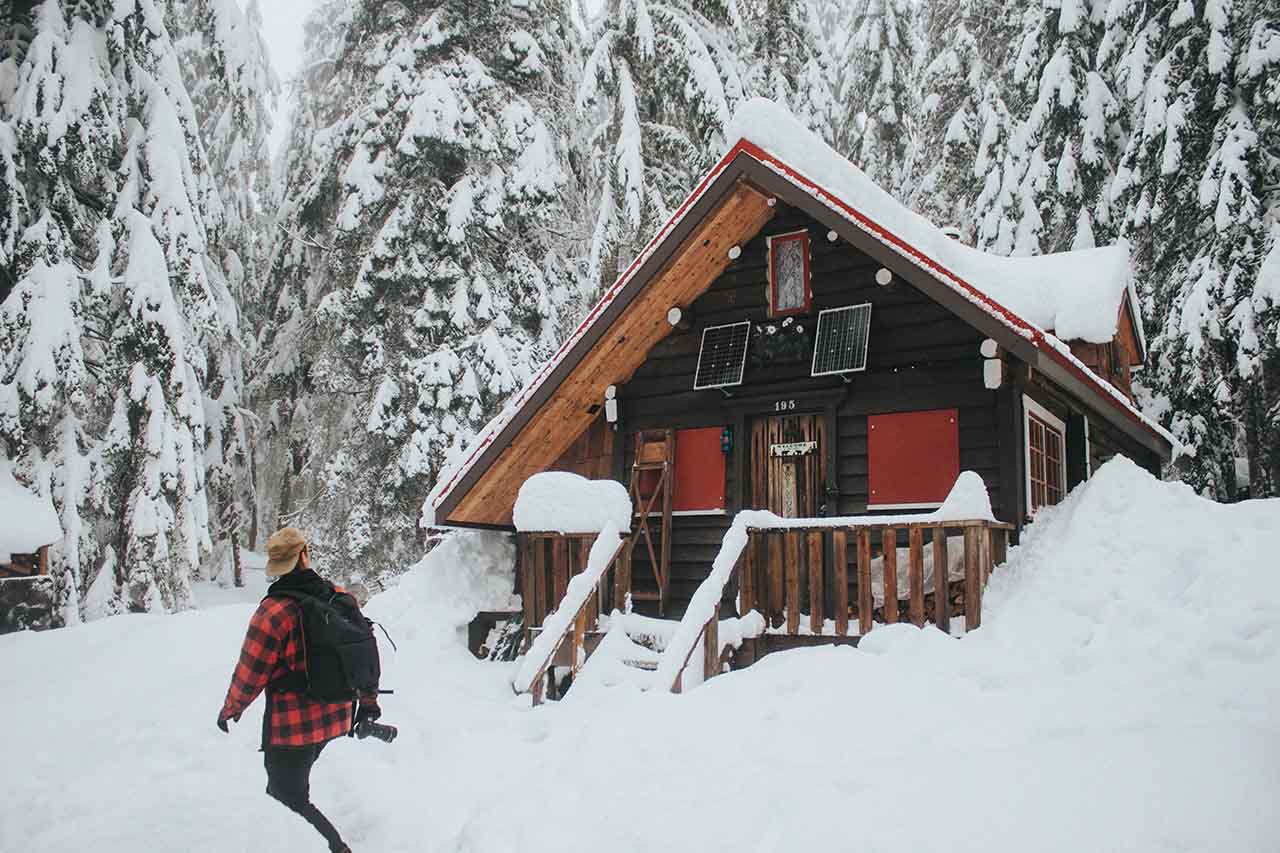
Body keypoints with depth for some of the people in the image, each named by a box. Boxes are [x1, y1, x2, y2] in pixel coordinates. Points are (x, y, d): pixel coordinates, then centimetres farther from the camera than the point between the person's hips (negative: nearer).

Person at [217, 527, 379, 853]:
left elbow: (250, 671, -14)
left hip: (293, 722, -7)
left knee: (291, 800, 5)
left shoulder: (274, 610, -20)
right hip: (334, 716, 7)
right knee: (288, 786, 26)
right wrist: (368, 701, 18)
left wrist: (230, 709, 5)